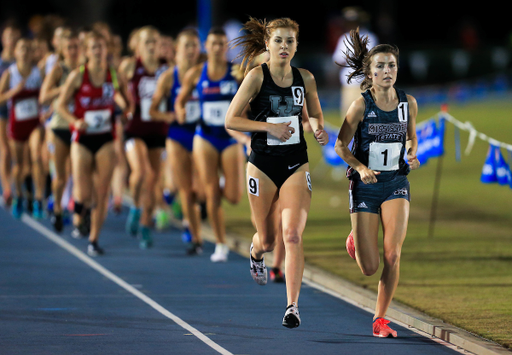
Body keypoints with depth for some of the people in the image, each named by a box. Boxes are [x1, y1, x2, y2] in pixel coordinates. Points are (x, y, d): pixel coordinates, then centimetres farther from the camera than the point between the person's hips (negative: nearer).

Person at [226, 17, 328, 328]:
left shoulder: (305, 78, 2)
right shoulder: (257, 76, -8)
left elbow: (315, 114, 17)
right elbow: (231, 120, -9)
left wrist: (319, 128, -5)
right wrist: (269, 126, -18)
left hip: (296, 165, 1)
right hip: (263, 165, -1)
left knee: (293, 235, -14)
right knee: (268, 240, 10)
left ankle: (293, 306, -11)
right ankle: (256, 252, 50)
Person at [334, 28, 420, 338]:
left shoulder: (409, 103, -2)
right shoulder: (361, 106, -11)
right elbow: (340, 146, -4)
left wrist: (412, 155, -5)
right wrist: (360, 167, -21)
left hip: (396, 183, 2)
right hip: (365, 185, -2)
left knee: (393, 254, -16)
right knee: (369, 268, 0)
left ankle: (381, 318, 0)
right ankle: (355, 241, 38)